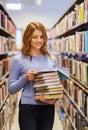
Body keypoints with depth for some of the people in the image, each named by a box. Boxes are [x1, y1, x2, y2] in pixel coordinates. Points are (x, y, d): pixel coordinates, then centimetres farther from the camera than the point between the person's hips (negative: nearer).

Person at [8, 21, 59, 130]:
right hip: (28, 109, -3)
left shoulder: (52, 59, 6)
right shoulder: (18, 60, -3)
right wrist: (25, 78, -17)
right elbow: (11, 89, -1)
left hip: (48, 108, 3)